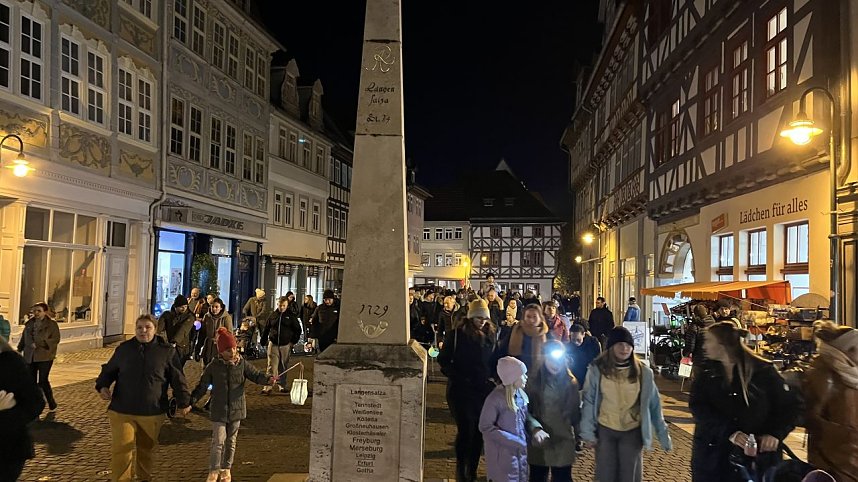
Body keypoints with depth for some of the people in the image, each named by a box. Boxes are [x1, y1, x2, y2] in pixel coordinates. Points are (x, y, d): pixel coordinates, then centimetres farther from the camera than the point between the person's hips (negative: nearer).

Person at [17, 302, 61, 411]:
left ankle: (52, 403, 11)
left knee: (43, 380, -8)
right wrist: (19, 350, 10)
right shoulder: (29, 324, 12)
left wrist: (39, 344, -19)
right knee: (31, 381, 5)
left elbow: (56, 339, -11)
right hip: (30, 357, 5)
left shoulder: (52, 324, -4)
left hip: (44, 357, -5)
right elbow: (23, 339, 21)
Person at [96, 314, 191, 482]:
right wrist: (103, 386, -5)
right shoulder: (124, 349, 2)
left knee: (146, 449, 17)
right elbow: (109, 370, 14)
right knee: (121, 450, -4)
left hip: (153, 412, 0)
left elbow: (178, 379, -1)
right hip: (122, 410, 0)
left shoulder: (167, 351, -3)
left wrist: (183, 402, -3)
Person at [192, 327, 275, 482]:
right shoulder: (213, 367, -6)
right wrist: (191, 401, -8)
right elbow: (202, 386, 1)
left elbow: (256, 375, -6)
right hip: (218, 411, -2)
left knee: (231, 441, 14)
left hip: (236, 409, 2)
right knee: (218, 441, -6)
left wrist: (268, 380, -26)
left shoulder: (242, 364, -3)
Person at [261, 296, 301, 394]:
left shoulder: (291, 315, 0)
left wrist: (293, 341, -1)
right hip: (273, 344, 0)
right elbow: (266, 329, 13)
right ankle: (268, 387, -6)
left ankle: (282, 386, 22)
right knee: (271, 366, -6)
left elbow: (298, 330, 5)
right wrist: (264, 341, 8)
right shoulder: (273, 315, 5)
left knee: (283, 367, 10)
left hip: (286, 345, 0)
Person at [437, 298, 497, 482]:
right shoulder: (456, 333, -5)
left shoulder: (490, 334, 7)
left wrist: (491, 377, 2)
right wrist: (455, 376, -14)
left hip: (483, 389, 4)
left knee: (478, 430, 7)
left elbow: (494, 360, 16)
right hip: (461, 389, -4)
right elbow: (443, 359, -2)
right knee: (464, 429, -4)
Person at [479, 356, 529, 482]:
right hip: (503, 454, -7)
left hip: (521, 451, 7)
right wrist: (513, 441, -19)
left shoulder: (521, 394, -1)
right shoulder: (496, 398, -23)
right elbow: (485, 427, -18)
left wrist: (536, 429, -9)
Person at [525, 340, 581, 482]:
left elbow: (575, 411, 8)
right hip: (539, 442, -1)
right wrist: (535, 428, -24)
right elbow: (526, 410, -10)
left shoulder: (571, 382, 1)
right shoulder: (534, 380, -7)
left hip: (563, 442, 1)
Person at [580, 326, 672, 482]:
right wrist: (588, 432, -8)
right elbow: (589, 401, -5)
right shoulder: (597, 369, -11)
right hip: (605, 430, -1)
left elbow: (653, 404, -1)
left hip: (632, 432, 1)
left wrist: (663, 434, -2)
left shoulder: (643, 372, -7)